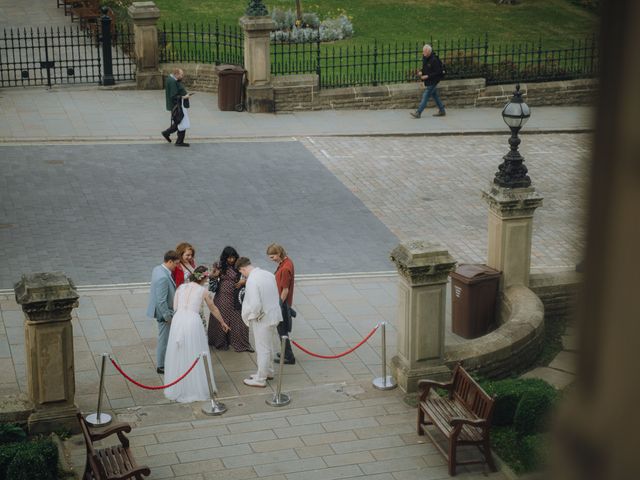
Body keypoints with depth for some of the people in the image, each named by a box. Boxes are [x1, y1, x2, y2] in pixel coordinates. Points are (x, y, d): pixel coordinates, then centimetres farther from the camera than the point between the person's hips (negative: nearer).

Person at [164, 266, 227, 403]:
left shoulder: (181, 287, 15)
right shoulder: (203, 290, 9)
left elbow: (175, 307, 11)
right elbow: (213, 309, 21)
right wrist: (222, 322, 36)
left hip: (177, 320, 3)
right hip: (193, 321, -3)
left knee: (179, 355, 13)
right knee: (195, 355, 8)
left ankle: (177, 389, 23)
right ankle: (196, 388, 15)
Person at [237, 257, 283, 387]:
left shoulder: (252, 280, -24)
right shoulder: (268, 274, 1)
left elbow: (255, 305, -28)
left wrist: (251, 317, -9)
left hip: (262, 319, -8)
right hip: (273, 315, 8)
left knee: (262, 349, 5)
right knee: (268, 346, 25)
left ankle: (260, 379, 17)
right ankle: (268, 372, 41)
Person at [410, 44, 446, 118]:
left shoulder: (434, 60, -24)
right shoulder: (425, 58, 3)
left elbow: (438, 72, -20)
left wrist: (427, 76, -23)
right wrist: (421, 72, -2)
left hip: (433, 81, -9)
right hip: (428, 81, 9)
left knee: (425, 96, -9)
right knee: (435, 95, 15)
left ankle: (418, 113, -9)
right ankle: (442, 111, 25)